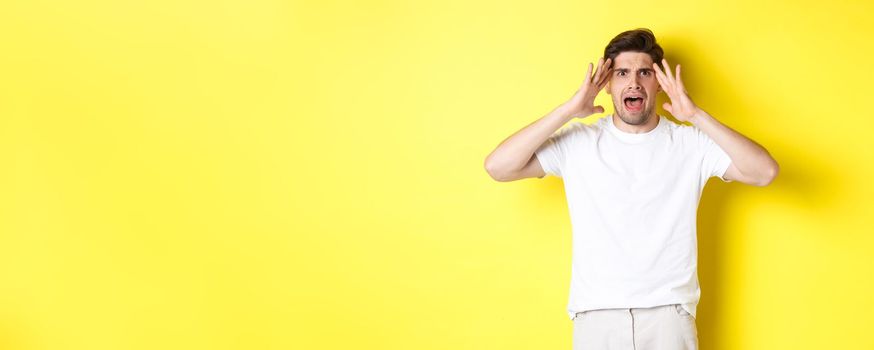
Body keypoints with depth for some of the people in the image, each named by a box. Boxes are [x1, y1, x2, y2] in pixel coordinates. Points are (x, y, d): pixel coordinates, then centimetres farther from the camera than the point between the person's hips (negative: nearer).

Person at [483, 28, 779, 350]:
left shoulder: (690, 143, 2)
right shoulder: (577, 142, 2)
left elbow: (764, 172, -11)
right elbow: (497, 167, -9)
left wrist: (696, 116, -14)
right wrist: (567, 111, -12)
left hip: (670, 314, 0)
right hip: (596, 316, 0)